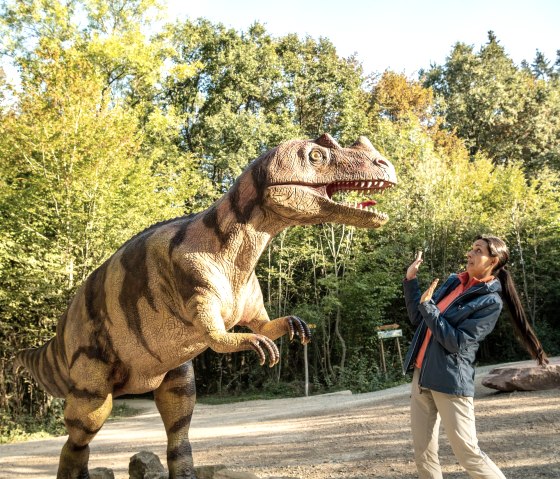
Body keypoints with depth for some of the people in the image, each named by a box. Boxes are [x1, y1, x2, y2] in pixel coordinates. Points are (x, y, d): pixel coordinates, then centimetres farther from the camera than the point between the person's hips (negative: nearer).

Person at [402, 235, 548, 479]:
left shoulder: (490, 301, -10)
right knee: (422, 454, 7)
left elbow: (456, 342, -17)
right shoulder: (453, 282, 11)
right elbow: (418, 319, 15)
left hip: (450, 381, -7)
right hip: (421, 377, 7)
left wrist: (428, 306, -16)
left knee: (468, 453, -2)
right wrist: (410, 280, 8)